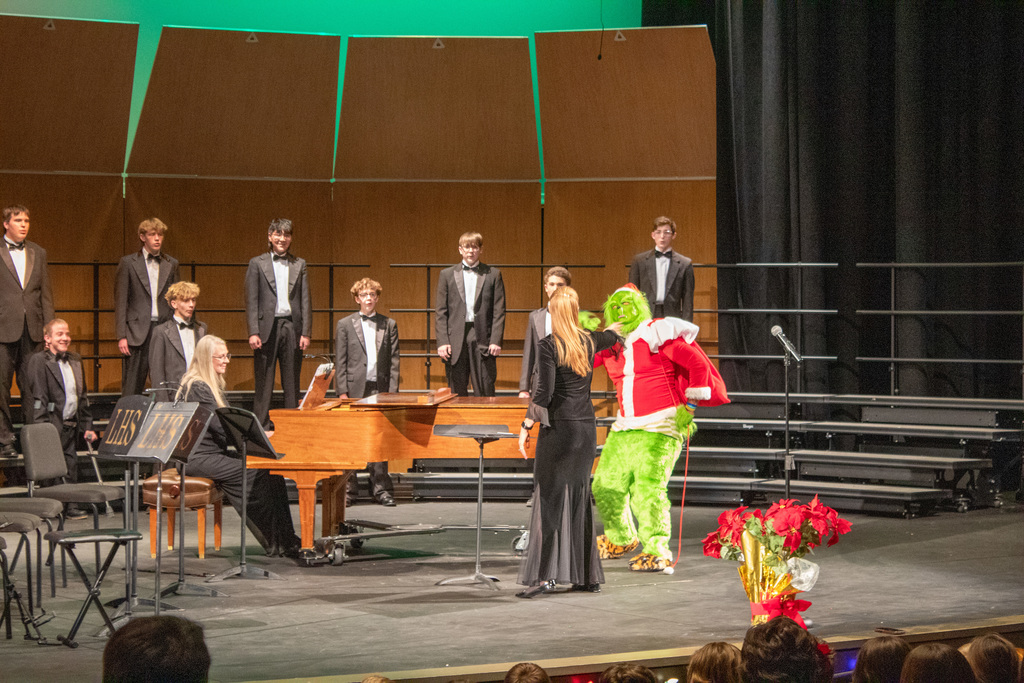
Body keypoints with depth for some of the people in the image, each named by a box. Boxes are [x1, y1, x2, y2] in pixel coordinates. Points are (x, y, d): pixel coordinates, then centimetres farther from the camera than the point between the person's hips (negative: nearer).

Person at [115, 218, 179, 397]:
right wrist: (121, 336, -7)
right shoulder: (128, 263, 4)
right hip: (137, 332, -3)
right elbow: (120, 301, 1)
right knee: (132, 388, -2)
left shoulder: (171, 265, 13)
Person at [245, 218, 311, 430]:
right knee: (264, 381, -2)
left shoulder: (299, 265, 12)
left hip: (292, 327, 2)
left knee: (292, 382, 5)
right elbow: (251, 301, 1)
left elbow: (306, 301, 9)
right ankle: (261, 426, 1)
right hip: (267, 327, -2)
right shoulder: (257, 264, 6)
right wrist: (253, 332, -8)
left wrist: (306, 332, 0)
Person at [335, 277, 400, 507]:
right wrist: (342, 391, -5)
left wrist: (392, 391, -1)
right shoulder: (345, 325, 7)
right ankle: (348, 489, 5)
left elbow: (394, 361, 7)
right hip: (355, 389, -1)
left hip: (380, 389, 1)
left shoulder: (389, 325, 10)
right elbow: (340, 361, 4)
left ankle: (381, 489, 6)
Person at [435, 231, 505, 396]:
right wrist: (442, 341, -4)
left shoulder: (493, 274, 8)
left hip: (483, 339, -1)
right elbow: (441, 312, 7)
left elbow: (499, 311, 3)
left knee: (485, 392, -3)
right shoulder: (447, 275, 10)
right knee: (456, 393, 3)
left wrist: (496, 341, -7)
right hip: (456, 340, 1)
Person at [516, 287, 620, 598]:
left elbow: (544, 391, -16)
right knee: (580, 499, 13)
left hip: (559, 428, -6)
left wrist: (526, 427, -9)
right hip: (587, 428, 6)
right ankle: (587, 575, 15)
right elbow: (610, 336, 32)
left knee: (550, 499, -6)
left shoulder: (548, 346, -10)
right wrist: (616, 326, 55)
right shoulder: (589, 341, 8)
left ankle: (545, 575, -14)